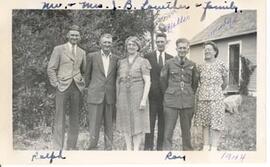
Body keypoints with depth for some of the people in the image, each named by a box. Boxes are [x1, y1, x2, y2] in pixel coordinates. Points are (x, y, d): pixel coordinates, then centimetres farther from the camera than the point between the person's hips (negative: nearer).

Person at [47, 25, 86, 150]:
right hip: (63, 87, -4)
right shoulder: (59, 49, 4)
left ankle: (71, 147, 16)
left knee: (75, 118, 6)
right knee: (60, 118, -3)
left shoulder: (82, 52, 16)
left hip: (77, 88, 4)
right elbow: (51, 69, 1)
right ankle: (58, 148, 3)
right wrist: (56, 84, -7)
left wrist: (83, 82, 10)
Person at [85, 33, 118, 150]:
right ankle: (92, 147, 9)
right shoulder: (92, 56, 4)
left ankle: (108, 148, 16)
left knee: (109, 125, 7)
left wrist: (115, 93, 9)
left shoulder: (116, 59, 9)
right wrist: (90, 88, 12)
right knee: (94, 124, -1)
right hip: (95, 96, -2)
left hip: (110, 97, 2)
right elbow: (87, 75, 11)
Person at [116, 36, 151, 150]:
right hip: (124, 96, 4)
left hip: (138, 95, -4)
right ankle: (128, 150, 17)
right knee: (126, 124, 7)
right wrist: (117, 99, 8)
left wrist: (144, 100, -15)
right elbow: (118, 81, 14)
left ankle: (136, 150, 8)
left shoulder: (143, 62, -1)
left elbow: (147, 82, -7)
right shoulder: (121, 62, 12)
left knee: (137, 123, -1)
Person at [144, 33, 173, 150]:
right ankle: (148, 146, 8)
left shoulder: (171, 58, 11)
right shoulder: (148, 57, 4)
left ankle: (161, 146, 18)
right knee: (150, 121, 0)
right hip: (152, 94, -2)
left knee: (163, 122, 8)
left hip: (166, 94, 2)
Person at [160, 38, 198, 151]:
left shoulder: (192, 65, 8)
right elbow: (163, 79, 12)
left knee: (186, 129, 9)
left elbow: (195, 82, 19)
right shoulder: (169, 63, 3)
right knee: (168, 130, -4)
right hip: (171, 101, -2)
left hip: (187, 101, 2)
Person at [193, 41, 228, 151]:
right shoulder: (201, 66, 6)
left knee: (215, 122, -2)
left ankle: (214, 147, 5)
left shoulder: (220, 65, -2)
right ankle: (206, 145, 15)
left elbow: (225, 82, 9)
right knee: (205, 122, 7)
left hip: (216, 97, -3)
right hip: (202, 97, 3)